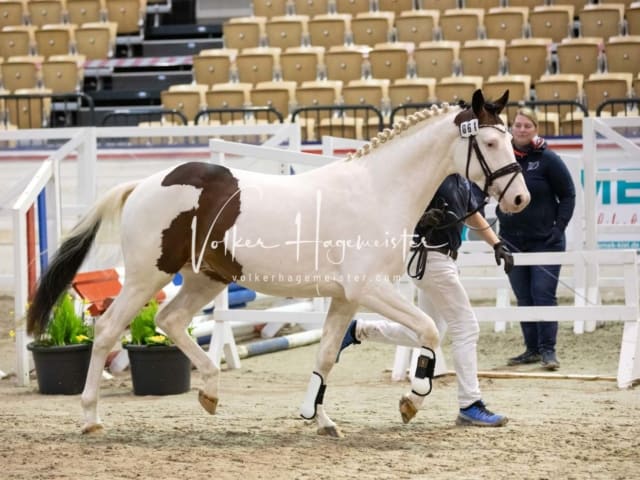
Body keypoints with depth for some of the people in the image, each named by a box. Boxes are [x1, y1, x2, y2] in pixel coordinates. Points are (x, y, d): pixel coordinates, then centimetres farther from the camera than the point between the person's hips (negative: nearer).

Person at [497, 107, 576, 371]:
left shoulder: (548, 159, -8)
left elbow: (568, 195, -3)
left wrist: (558, 228, -10)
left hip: (545, 240, -4)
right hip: (512, 240, 4)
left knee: (543, 295, -7)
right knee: (523, 298, 9)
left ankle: (548, 350, -2)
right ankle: (532, 349, 17)